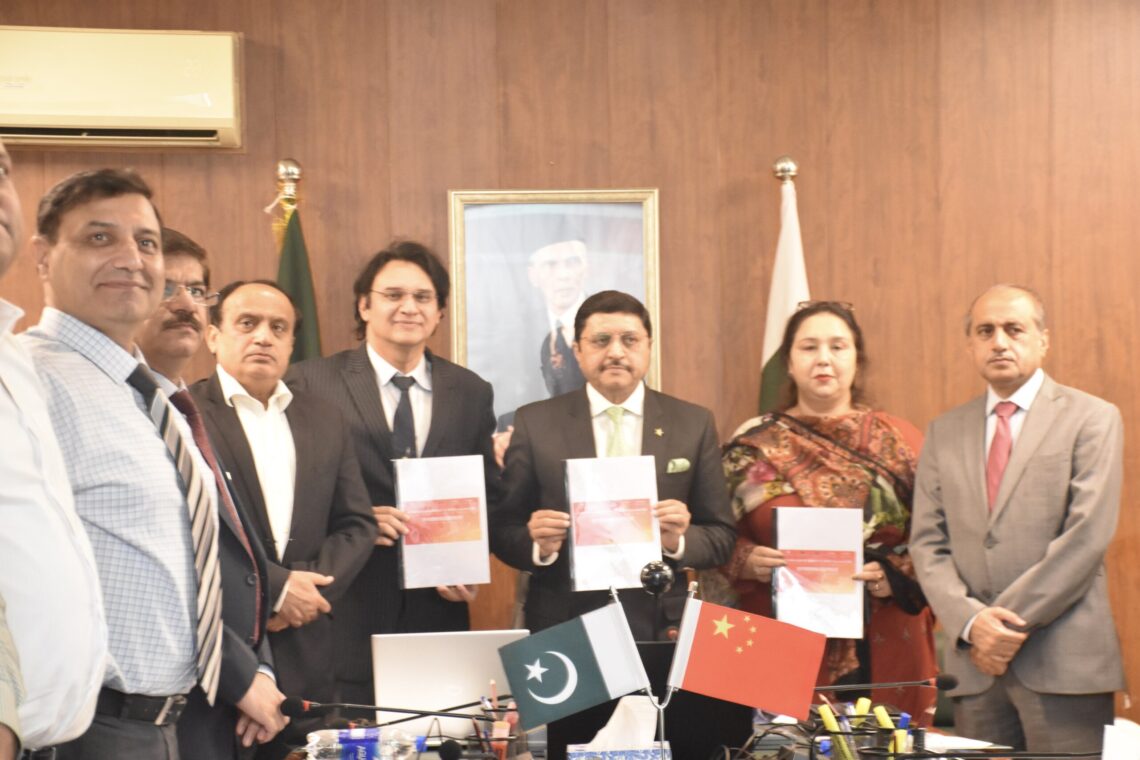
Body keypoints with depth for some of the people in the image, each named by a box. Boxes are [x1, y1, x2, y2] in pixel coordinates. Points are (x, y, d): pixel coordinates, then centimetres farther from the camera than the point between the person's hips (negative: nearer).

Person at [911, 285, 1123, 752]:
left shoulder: (1092, 419, 2)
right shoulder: (945, 431, 13)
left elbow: (1088, 537, -8)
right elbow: (928, 543, 8)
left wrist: (1012, 623, -11)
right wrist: (970, 621, -9)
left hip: (1063, 662, -3)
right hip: (974, 665, 3)